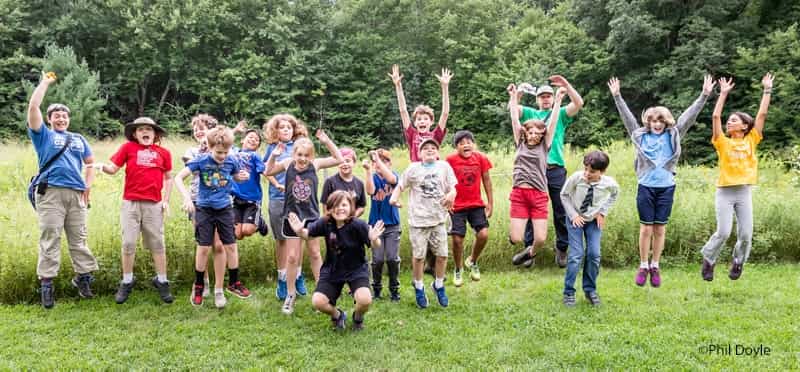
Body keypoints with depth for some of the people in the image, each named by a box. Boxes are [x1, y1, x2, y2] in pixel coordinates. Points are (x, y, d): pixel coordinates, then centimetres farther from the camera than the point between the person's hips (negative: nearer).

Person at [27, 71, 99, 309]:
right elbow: (33, 107, 0)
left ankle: (83, 277, 14)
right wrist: (45, 82, 9)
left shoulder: (79, 139, 23)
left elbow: (90, 163, 25)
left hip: (76, 194, 4)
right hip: (51, 193, -3)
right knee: (50, 239, -5)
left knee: (79, 239, 7)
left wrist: (88, 185, 9)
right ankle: (46, 284, -3)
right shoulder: (43, 135, 12)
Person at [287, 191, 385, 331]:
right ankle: (337, 315, 22)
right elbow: (307, 233, -9)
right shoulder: (325, 223, -14)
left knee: (365, 300, -27)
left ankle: (358, 318, 13)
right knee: (317, 302, -15)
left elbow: (376, 246, -27)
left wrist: (374, 239, -52)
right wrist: (299, 231, -33)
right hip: (332, 270, 3)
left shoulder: (358, 225, -23)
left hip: (356, 269, -2)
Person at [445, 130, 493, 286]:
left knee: (483, 235, -10)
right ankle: (458, 270, 23)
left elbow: (486, 180, 4)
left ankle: (472, 261, 20)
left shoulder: (480, 158, -5)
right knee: (457, 239, -3)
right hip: (457, 206, -2)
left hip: (476, 204, 2)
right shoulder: (451, 160, -11)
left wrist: (490, 202, 5)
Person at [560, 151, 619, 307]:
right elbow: (564, 194, -8)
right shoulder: (576, 177, -25)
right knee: (576, 254, -10)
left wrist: (603, 212, -4)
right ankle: (569, 292, 3)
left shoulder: (609, 183, -20)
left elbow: (615, 194, 5)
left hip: (594, 220, 2)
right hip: (575, 219, -2)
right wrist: (573, 215, -15)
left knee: (594, 254, -5)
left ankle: (590, 289, 15)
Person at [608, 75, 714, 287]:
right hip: (646, 187, -1)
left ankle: (655, 267, 16)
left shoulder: (673, 135, 7)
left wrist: (704, 95, 0)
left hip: (666, 187, 1)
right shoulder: (640, 135, 5)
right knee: (646, 228, 2)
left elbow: (690, 115, 5)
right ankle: (643, 266, 13)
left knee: (660, 229, 6)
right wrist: (617, 96, 2)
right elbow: (626, 116, 5)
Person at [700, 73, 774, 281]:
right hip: (725, 192, -2)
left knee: (745, 234, 1)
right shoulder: (723, 143, 3)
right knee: (723, 232, -10)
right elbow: (715, 116, -5)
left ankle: (738, 263, 26)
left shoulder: (751, 141, 6)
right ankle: (708, 260, 13)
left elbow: (762, 114, 4)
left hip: (744, 193, 2)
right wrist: (724, 93, -3)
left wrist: (767, 90, 5)